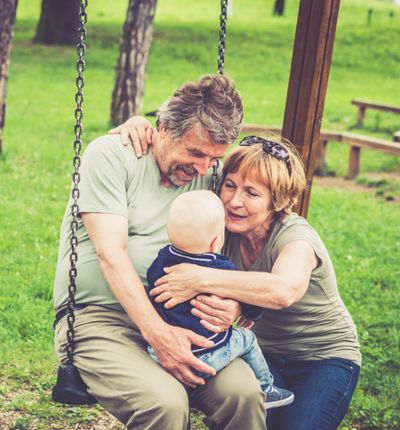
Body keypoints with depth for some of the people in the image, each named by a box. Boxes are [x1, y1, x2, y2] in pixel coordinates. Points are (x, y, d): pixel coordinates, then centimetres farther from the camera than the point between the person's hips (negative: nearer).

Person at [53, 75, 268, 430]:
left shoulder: (207, 175, 10)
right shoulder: (110, 155, -6)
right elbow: (111, 253, -14)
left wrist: (234, 303, -13)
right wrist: (157, 333, -25)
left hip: (174, 319, 5)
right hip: (96, 316, -4)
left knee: (243, 391, -23)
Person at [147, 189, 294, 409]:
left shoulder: (161, 261, -4)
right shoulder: (223, 271, -16)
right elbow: (252, 299, -4)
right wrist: (250, 316, 21)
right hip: (207, 359, -4)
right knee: (246, 338, 18)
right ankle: (265, 390, 33)